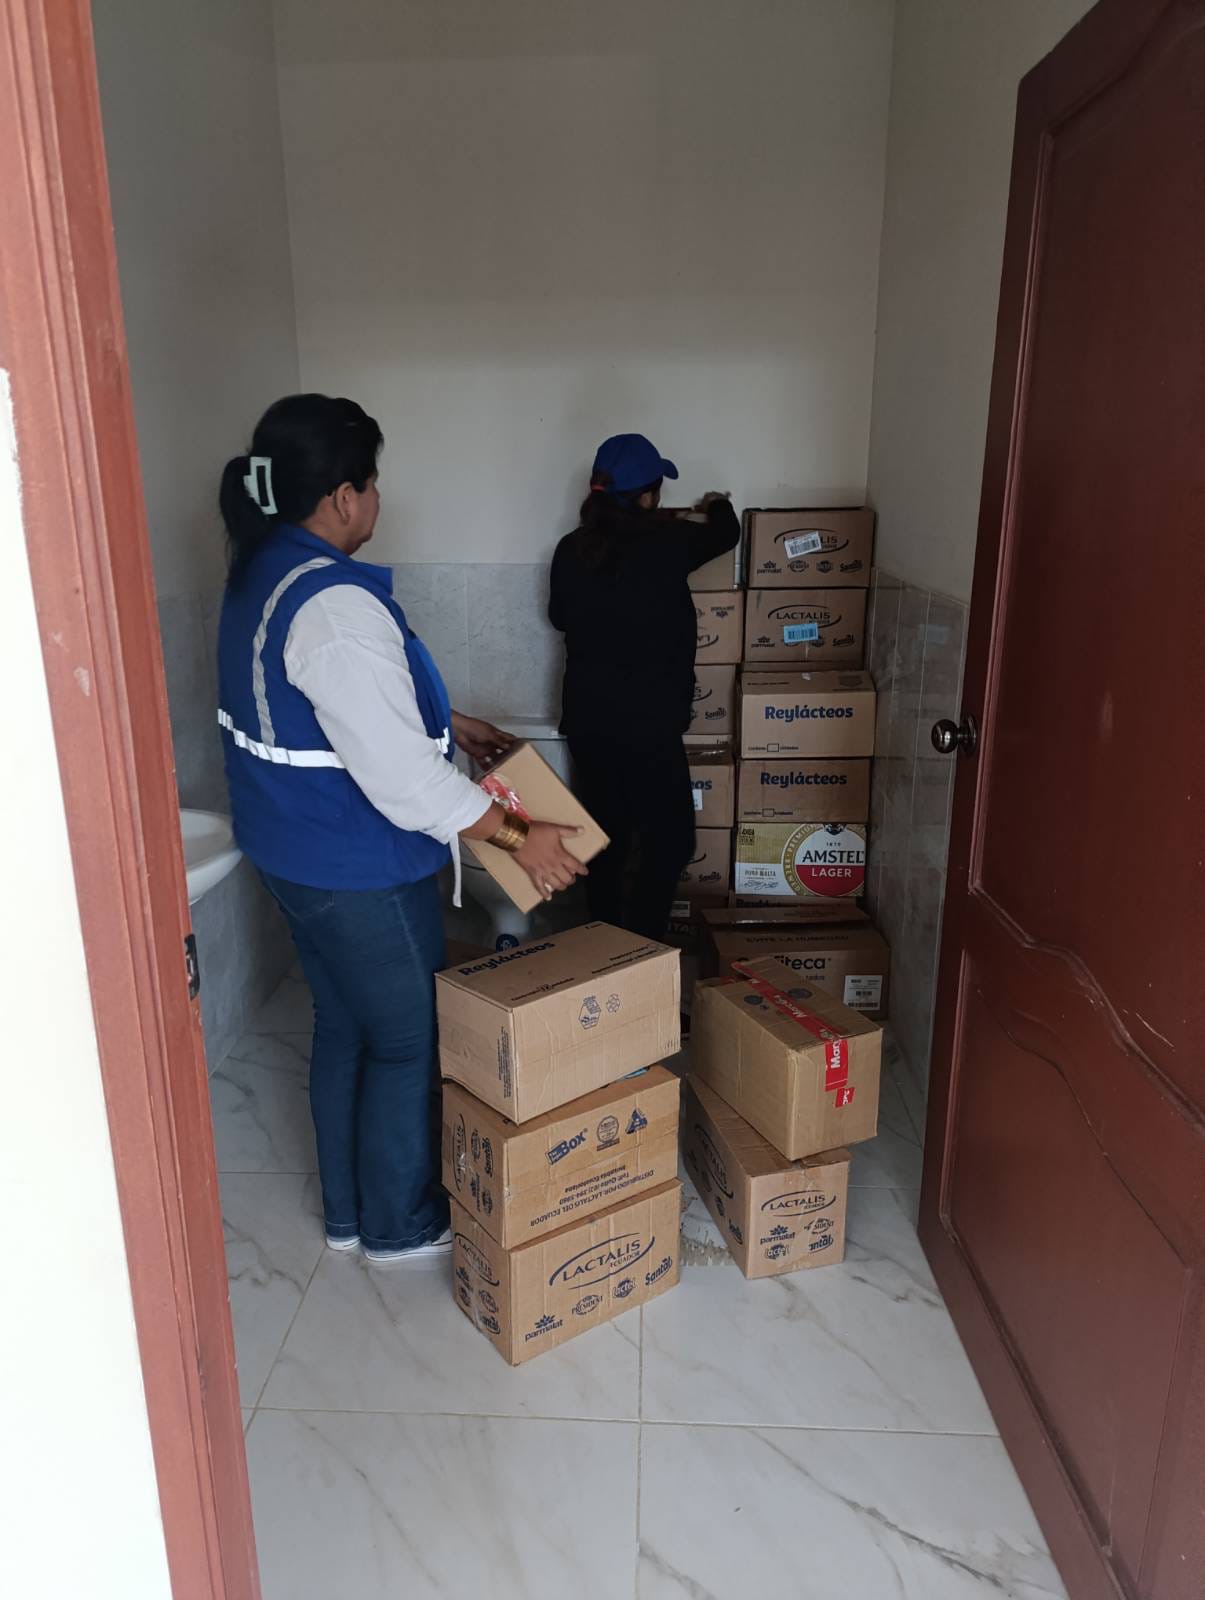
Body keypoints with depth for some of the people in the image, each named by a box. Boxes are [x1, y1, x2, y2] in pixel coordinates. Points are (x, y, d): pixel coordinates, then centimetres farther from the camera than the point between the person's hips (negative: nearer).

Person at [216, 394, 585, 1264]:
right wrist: (519, 836, -18)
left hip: (295, 853, 10)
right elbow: (402, 775, -28)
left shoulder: (264, 573, 5)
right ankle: (401, 1223, 30)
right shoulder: (335, 605, -27)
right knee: (408, 1040, 10)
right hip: (360, 870, -10)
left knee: (344, 1028, 22)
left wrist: (449, 721, 22)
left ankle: (348, 1209, 39)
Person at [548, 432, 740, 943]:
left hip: (586, 718, 6)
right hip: (647, 721, -6)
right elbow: (725, 533, 9)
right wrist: (717, 506, 31)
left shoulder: (571, 550, 0)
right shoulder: (664, 544, -11)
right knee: (669, 838, 7)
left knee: (604, 835, 16)